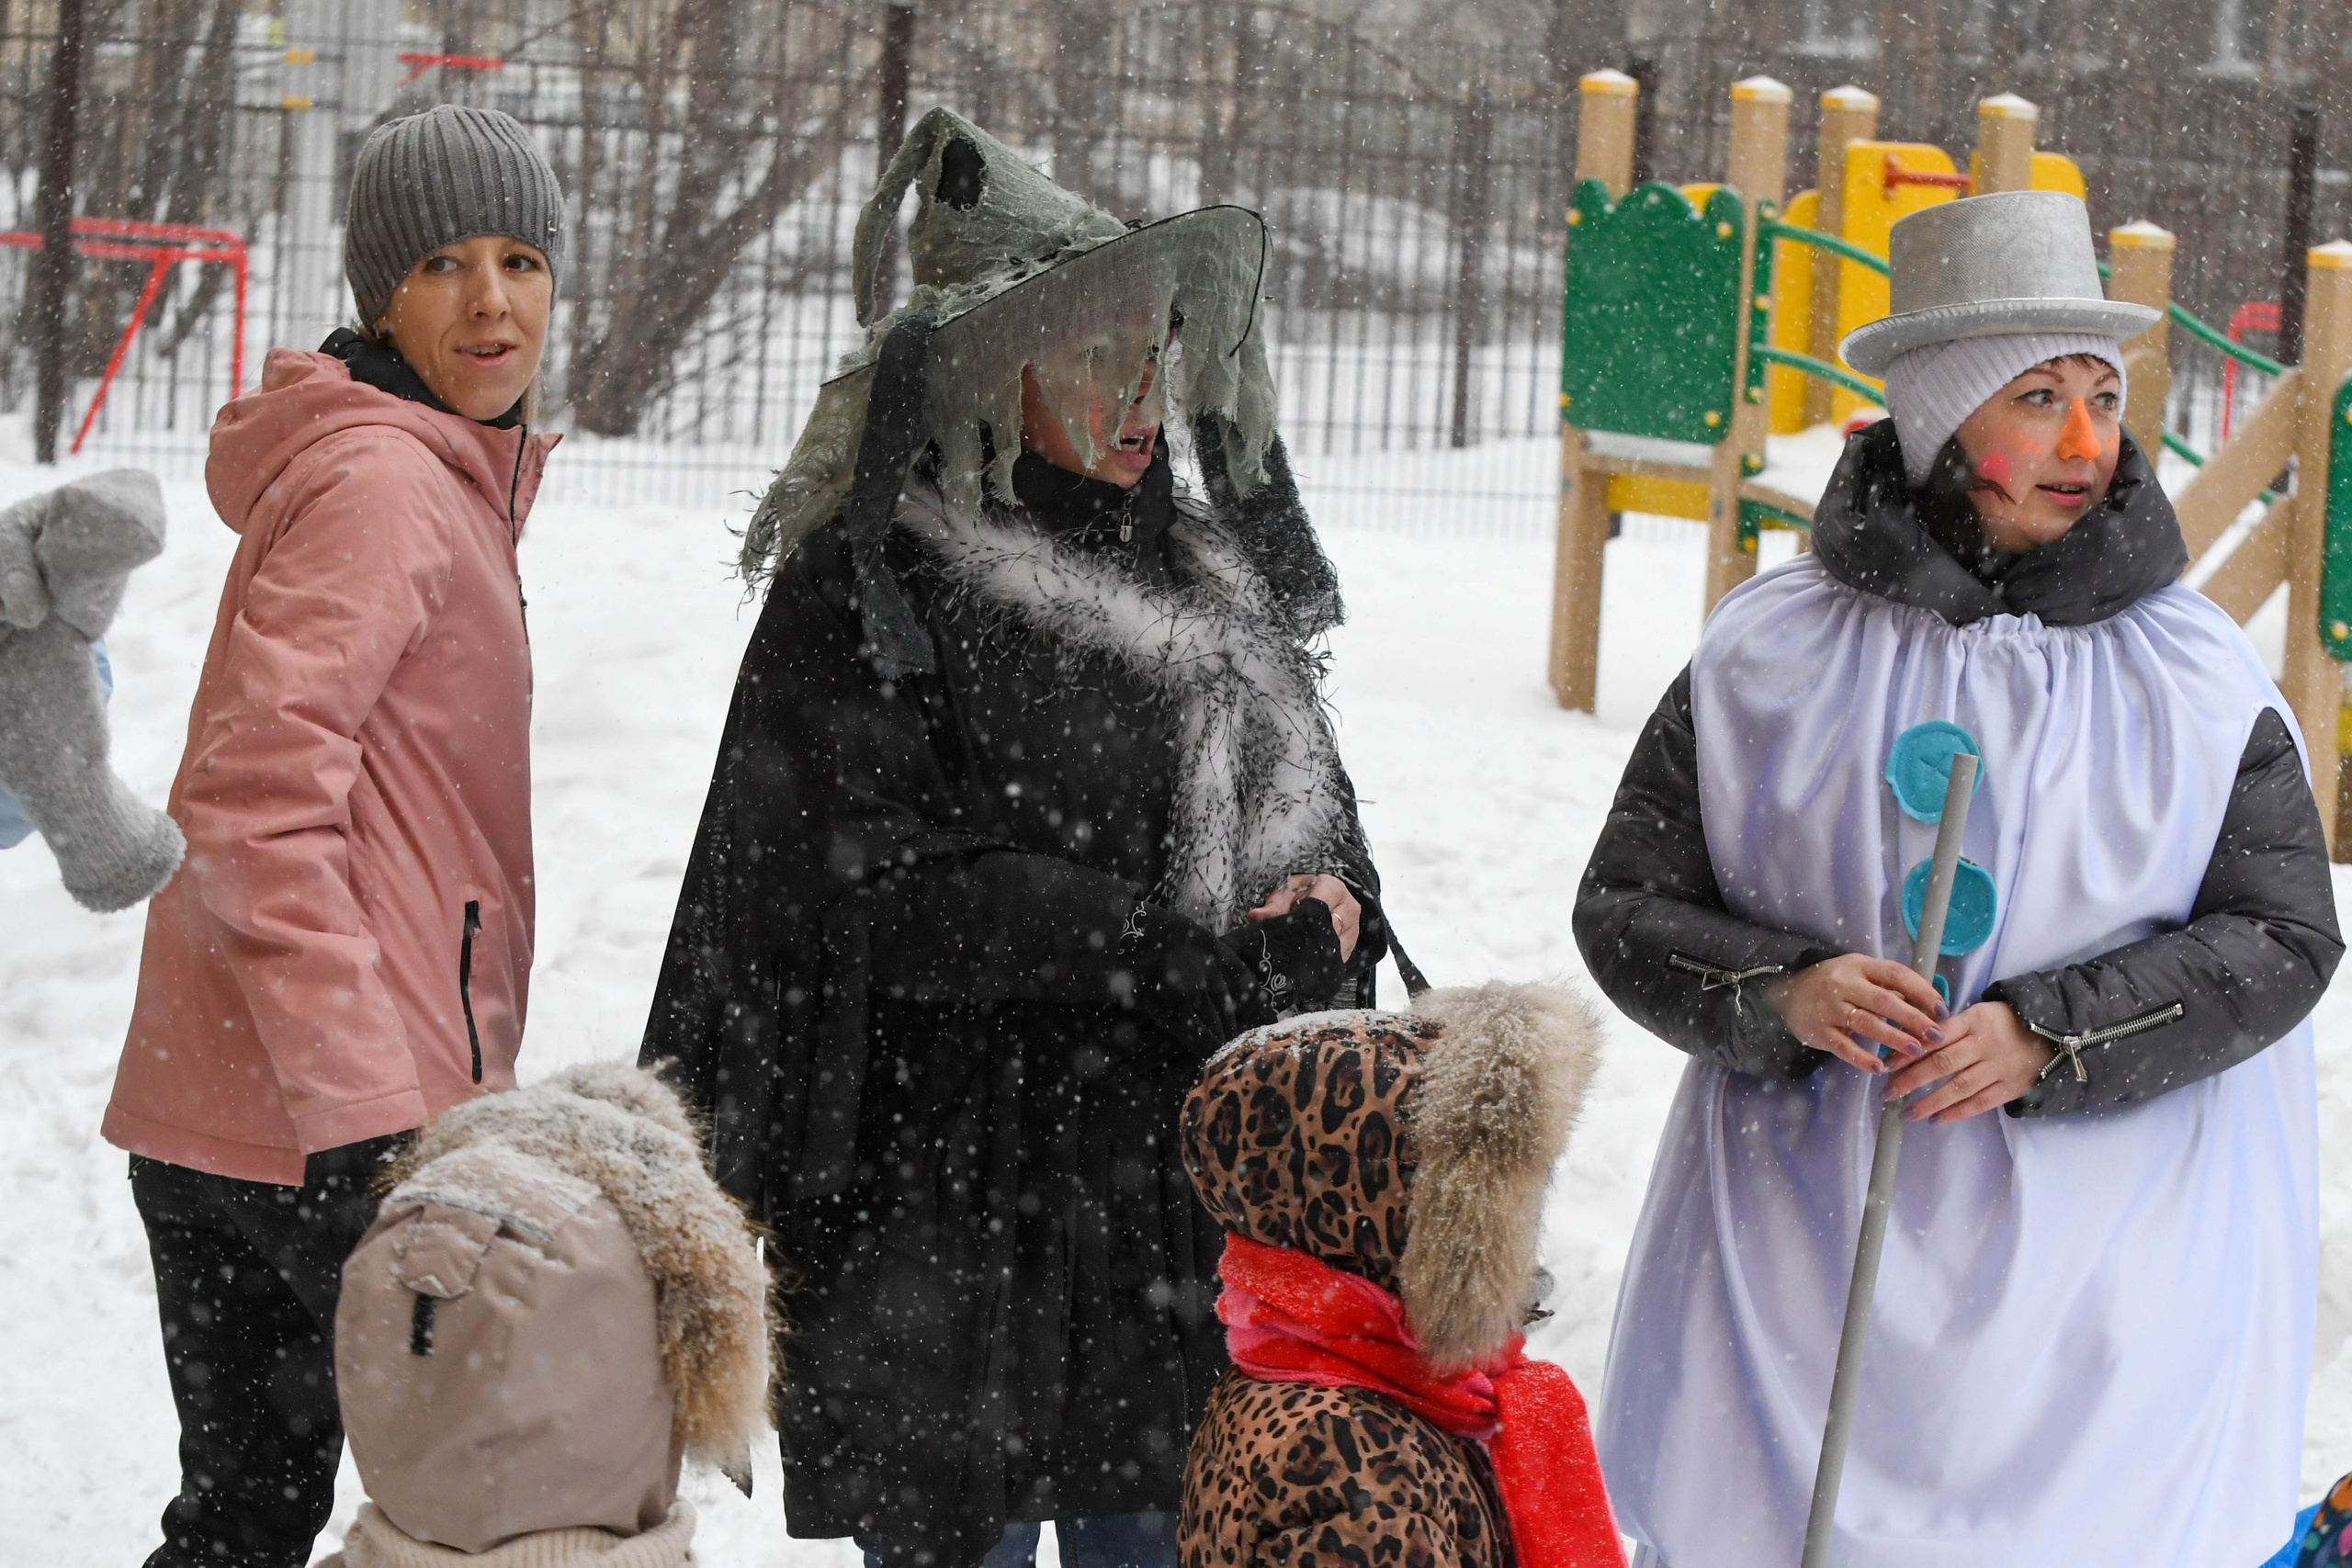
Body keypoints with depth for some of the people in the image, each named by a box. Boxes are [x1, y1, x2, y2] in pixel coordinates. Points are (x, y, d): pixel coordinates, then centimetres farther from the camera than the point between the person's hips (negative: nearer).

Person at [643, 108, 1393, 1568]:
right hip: (954, 1219, -6)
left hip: (1188, 1209, 6)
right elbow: (891, 886, -16)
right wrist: (1189, 964, -19)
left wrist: (1330, 901, -7)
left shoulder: (1214, 575, 14)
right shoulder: (870, 588, -7)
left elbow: (1313, 798, 18)